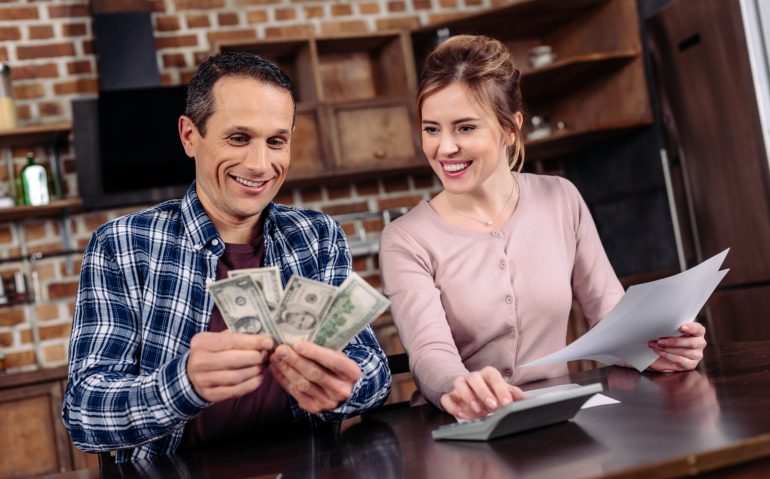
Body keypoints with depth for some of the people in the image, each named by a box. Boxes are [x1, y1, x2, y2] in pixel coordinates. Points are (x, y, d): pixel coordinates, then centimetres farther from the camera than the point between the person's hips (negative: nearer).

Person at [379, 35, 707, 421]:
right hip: (460, 436, -1)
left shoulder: (561, 201, 3)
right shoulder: (405, 241, -7)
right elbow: (430, 353, -20)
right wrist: (457, 388, -42)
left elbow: (610, 312, 6)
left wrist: (649, 348, -16)